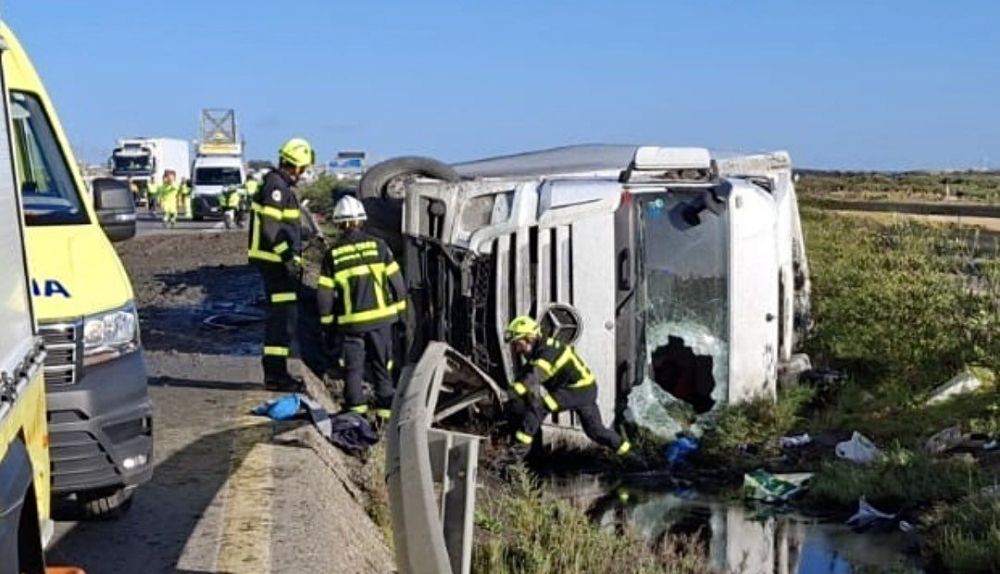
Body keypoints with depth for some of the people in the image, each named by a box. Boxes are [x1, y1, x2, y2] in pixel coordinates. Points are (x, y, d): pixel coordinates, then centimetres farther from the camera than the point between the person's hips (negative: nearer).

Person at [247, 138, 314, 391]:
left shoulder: (282, 185, 17)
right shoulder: (277, 186, -15)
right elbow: (270, 228, -23)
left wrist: (292, 256, 23)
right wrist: (289, 257, -22)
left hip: (280, 262, 11)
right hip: (276, 262, -11)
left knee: (280, 316, 15)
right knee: (282, 317, -8)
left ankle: (275, 373, 22)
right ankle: (275, 374, -5)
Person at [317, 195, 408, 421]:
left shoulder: (332, 254, -3)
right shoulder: (377, 246, -3)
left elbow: (324, 295, -1)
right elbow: (396, 281, -1)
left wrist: (328, 324, 10)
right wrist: (400, 310, 10)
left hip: (350, 322, -1)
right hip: (381, 317, 1)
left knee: (353, 366, 10)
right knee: (382, 365, 10)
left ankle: (355, 408, 9)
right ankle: (385, 409, 11)